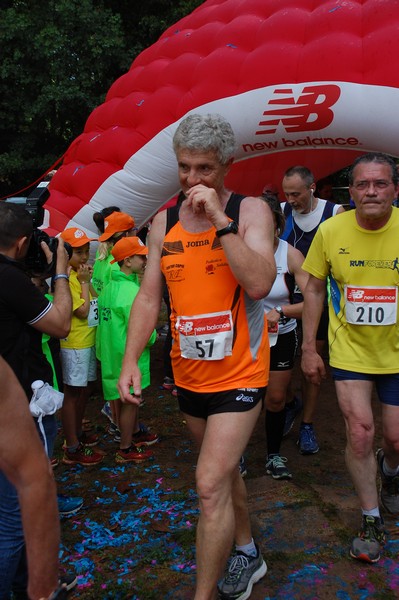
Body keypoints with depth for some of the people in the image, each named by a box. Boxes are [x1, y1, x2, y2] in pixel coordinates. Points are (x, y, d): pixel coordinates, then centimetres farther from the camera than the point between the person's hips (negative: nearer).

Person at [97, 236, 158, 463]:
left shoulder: (110, 287, 6)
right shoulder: (131, 291, -23)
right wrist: (154, 336, -5)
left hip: (112, 351, 9)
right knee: (129, 400, 6)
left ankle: (136, 432, 43)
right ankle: (126, 450, 20)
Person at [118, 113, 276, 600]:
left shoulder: (251, 211, -9)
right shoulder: (164, 223, 3)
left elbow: (259, 284, -23)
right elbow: (149, 296, 2)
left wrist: (219, 220, -25)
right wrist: (130, 359, -8)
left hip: (239, 373, -5)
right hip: (188, 374, 5)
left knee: (210, 484, -10)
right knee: (224, 471, 22)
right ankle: (247, 555, 46)